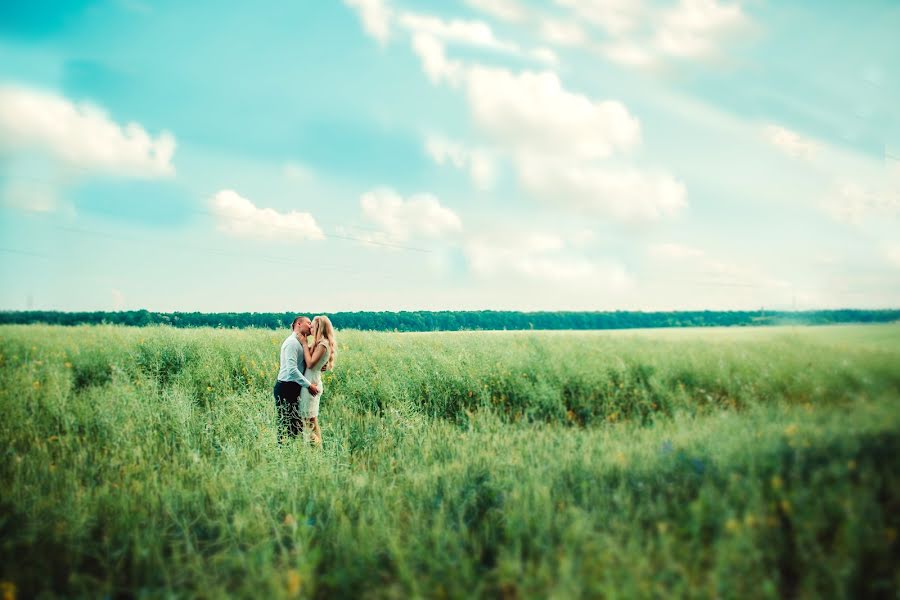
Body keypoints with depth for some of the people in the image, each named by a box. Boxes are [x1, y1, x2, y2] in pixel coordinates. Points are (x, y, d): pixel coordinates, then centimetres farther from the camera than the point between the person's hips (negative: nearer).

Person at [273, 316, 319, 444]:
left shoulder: (300, 343, 15)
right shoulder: (292, 342, -13)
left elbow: (304, 366, 13)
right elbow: (292, 369, -22)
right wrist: (309, 385, -18)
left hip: (293, 389, 9)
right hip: (286, 389, -9)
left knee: (296, 425, 10)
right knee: (286, 425, -7)